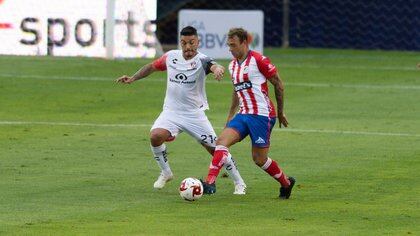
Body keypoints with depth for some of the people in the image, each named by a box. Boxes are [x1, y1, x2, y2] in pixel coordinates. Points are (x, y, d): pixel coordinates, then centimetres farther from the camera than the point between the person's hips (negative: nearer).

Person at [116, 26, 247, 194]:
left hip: (195, 114, -3)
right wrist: (133, 78, 9)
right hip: (171, 111, 3)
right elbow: (152, 66, 18)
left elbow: (214, 66, -38)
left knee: (215, 149, -4)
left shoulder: (201, 60, -15)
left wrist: (218, 69, -62)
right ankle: (165, 173, -1)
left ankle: (239, 184, 14)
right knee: (155, 136, -24)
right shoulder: (171, 57, 0)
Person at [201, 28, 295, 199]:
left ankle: (286, 183, 21)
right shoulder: (233, 66, 13)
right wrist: (230, 116, 28)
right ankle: (210, 183, -21)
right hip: (243, 114, 7)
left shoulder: (258, 60, -11)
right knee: (222, 141, -15)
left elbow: (279, 85, -5)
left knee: (259, 159, -2)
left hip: (262, 115, -7)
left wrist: (280, 112, 2)